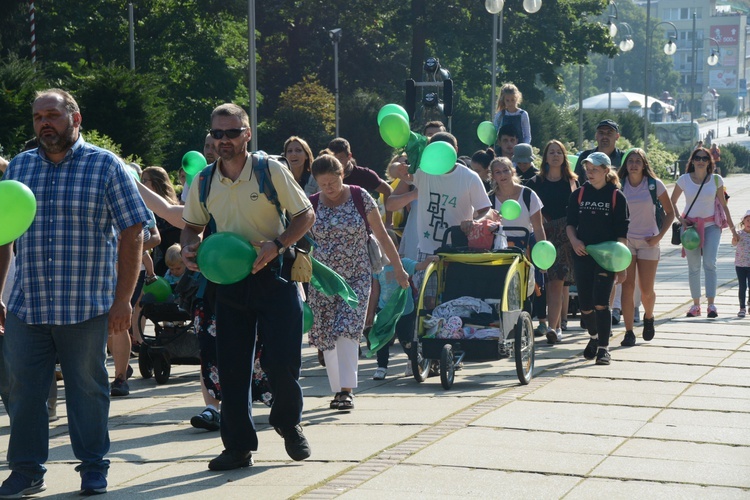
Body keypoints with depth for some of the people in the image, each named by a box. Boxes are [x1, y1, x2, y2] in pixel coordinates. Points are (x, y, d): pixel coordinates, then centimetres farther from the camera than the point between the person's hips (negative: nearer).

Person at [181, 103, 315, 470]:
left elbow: (305, 215, -4)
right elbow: (192, 226, 18)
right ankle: (238, 445, 11)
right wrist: (188, 250, -4)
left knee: (282, 362, -6)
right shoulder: (204, 182, 5)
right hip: (229, 279, 4)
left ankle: (288, 424, 22)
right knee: (231, 366, 2)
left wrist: (277, 244, -19)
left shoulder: (271, 171, -7)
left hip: (273, 274, -3)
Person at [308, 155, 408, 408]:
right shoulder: (312, 205, 1)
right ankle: (338, 389, 13)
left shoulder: (360, 197, -4)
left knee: (347, 331, -16)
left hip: (357, 277, -2)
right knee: (326, 337, 3)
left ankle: (347, 390, -17)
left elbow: (381, 235, 1)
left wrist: (398, 268, 2)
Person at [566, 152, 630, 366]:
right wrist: (574, 240, -10)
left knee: (600, 303, -12)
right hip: (583, 255, 4)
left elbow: (622, 234, -3)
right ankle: (594, 336, 35)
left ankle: (603, 348, -4)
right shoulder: (578, 194, 7)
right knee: (585, 304, 8)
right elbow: (570, 223, 11)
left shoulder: (616, 196, -2)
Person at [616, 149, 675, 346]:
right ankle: (629, 332, -4)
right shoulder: (619, 186, -1)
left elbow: (670, 213, 5)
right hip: (625, 240, 0)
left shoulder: (654, 185, -3)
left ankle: (648, 318, 33)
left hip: (648, 242, 0)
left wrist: (659, 235, -5)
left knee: (647, 290, 1)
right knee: (627, 287, -7)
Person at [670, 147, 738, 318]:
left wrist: (732, 227, 9)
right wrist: (680, 219, -5)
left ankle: (711, 304, -15)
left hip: (711, 225, -1)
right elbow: (672, 203, 9)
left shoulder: (716, 179, 1)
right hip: (690, 226, 1)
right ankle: (696, 305, 9)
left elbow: (723, 204, 7)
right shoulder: (684, 180, 0)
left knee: (710, 263, -15)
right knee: (693, 267, 3)